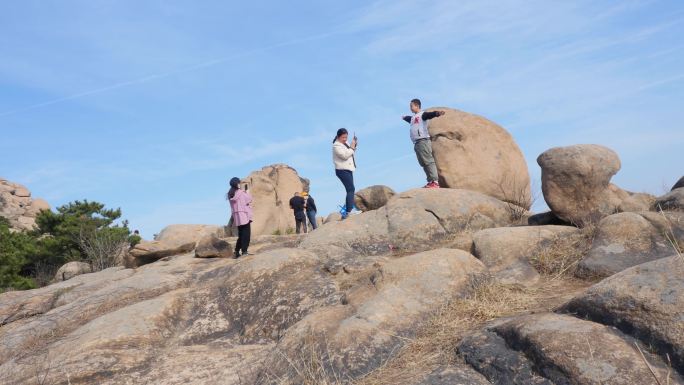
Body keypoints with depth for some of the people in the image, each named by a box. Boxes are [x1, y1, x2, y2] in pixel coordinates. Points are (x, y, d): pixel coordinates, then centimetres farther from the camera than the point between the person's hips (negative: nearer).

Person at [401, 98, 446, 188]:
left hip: (423, 141, -9)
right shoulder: (413, 118, 24)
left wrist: (437, 113, -46)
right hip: (416, 143, 9)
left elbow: (430, 115, -24)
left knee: (428, 161, -16)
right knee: (423, 163, 5)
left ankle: (435, 182, -22)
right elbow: (409, 119, 49)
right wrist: (404, 118, 72)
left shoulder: (422, 114, -2)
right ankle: (430, 181, 5)